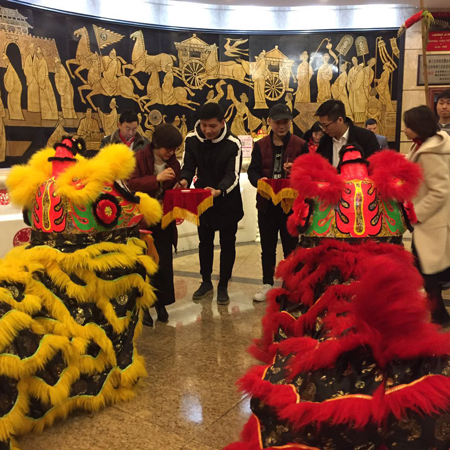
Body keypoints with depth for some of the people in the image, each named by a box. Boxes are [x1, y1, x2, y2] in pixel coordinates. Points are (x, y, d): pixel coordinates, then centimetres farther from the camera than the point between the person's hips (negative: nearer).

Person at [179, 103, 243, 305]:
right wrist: (184, 180, -33)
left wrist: (219, 190, -47)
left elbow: (233, 175, -27)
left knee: (227, 244, 9)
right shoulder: (192, 140, -11)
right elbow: (188, 166, -8)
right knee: (205, 242, 17)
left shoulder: (233, 144, -20)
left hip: (228, 202, -3)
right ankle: (206, 282, 36)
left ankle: (223, 286, 26)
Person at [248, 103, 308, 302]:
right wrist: (259, 181, -22)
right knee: (267, 247, 12)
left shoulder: (301, 145, -1)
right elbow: (253, 171, 0)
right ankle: (267, 284, 26)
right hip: (266, 204, 2)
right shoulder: (260, 145, 5)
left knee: (290, 246, 8)